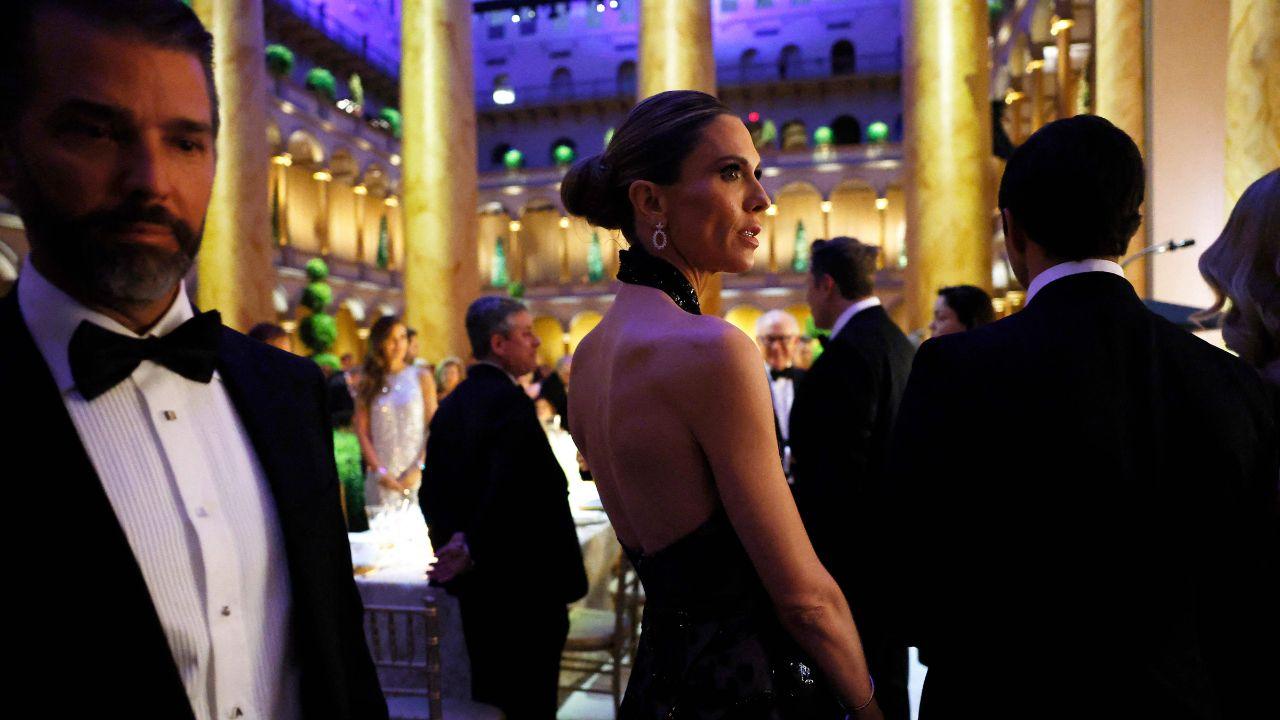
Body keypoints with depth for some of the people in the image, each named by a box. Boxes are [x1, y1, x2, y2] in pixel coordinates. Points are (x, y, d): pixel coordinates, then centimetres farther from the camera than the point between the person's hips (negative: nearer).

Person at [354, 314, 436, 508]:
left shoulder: (421, 378, 4)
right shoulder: (368, 382, 7)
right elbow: (362, 432, 2)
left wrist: (419, 468, -9)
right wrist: (379, 470, -7)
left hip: (415, 475, -1)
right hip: (382, 477, 1)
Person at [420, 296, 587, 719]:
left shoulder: (452, 404, 10)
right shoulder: (509, 401, -18)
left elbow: (433, 492, 9)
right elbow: (513, 491, -28)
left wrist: (455, 541, 0)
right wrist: (474, 551, -18)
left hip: (476, 585, 9)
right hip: (525, 586, -9)